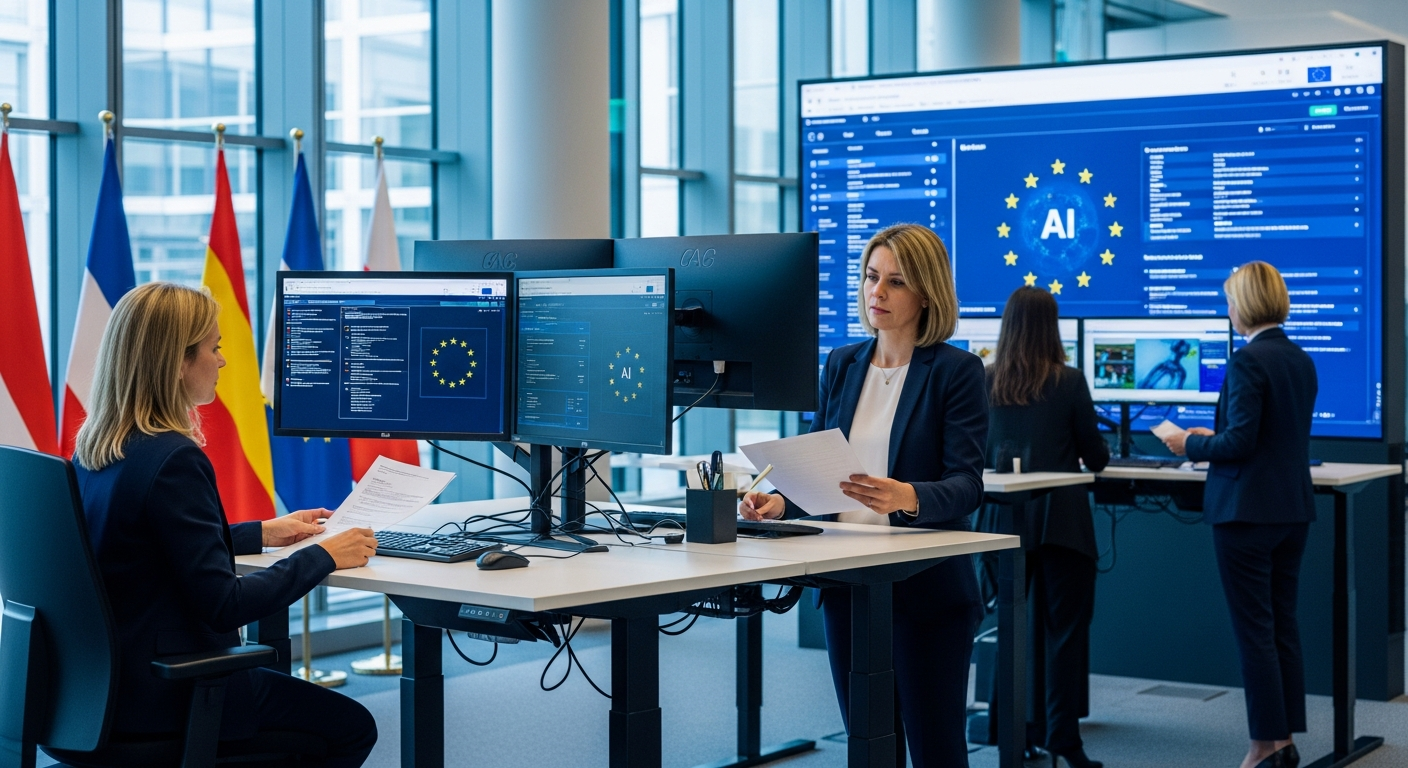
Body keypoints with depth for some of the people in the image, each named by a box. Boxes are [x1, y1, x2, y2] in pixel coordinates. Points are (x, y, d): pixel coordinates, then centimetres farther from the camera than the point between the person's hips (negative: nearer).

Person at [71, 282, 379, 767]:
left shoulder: (93, 448, 5)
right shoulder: (173, 459, -23)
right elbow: (224, 605, -22)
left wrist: (262, 534, 22)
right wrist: (323, 557, -11)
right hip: (167, 695, -10)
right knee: (352, 727, 7)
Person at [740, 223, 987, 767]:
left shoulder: (956, 371, -7)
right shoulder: (841, 365, 10)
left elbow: (966, 486, -15)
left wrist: (908, 497, -35)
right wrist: (781, 503, -9)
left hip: (924, 586, -5)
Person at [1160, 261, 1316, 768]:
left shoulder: (1248, 361, -17)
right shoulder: (1301, 360, 10)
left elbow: (1240, 441, -21)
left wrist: (1191, 445, -4)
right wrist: (1213, 439, 22)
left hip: (1248, 511, -8)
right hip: (1293, 508, 8)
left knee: (1254, 630, -1)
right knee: (1283, 625, 13)